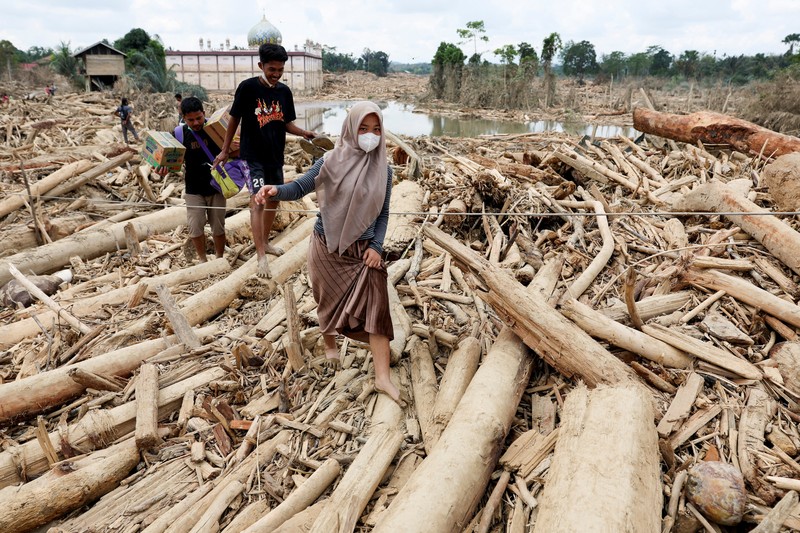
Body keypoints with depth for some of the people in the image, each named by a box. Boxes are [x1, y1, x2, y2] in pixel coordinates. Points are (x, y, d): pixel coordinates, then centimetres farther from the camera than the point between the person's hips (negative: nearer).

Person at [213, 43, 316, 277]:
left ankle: (265, 242, 33)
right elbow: (234, 119, -3)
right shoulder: (248, 87, -10)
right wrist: (225, 150, -1)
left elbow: (287, 123, 8)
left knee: (273, 199, 14)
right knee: (258, 200, -14)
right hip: (252, 155, -6)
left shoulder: (284, 91, 2)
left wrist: (304, 133, -13)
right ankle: (261, 257, -13)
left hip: (275, 155, 6)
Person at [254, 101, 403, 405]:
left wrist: (376, 247, -8)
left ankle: (382, 377, -4)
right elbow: (301, 186, -14)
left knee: (376, 305, -8)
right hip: (328, 247, -1)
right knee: (330, 300, 15)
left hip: (364, 248, 2)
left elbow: (383, 214, 4)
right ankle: (330, 344, 46)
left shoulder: (383, 170, -1)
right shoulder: (332, 162, -10)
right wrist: (275, 191, -34)